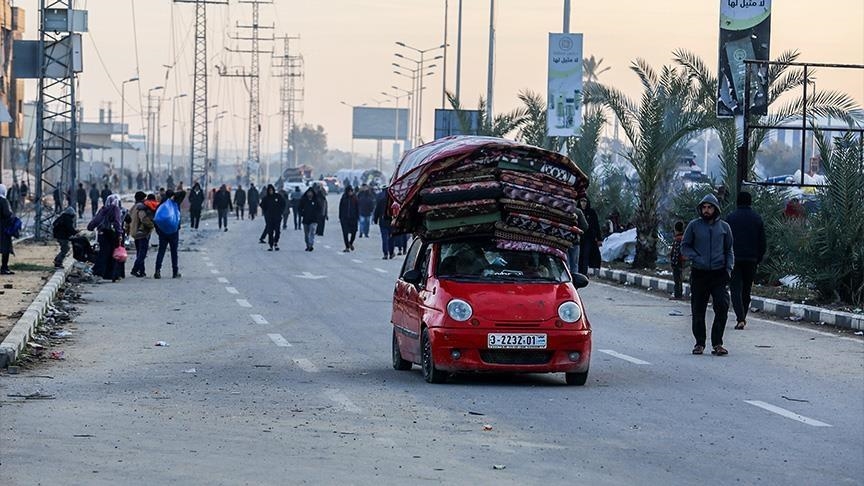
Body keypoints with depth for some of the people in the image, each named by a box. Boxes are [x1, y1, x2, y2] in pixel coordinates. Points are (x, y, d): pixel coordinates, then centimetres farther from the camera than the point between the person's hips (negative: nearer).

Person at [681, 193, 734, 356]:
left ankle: (717, 343, -3)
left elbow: (729, 250, 15)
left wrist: (728, 268, 2)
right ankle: (699, 343, 15)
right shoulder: (694, 226, 4)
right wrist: (696, 258, -10)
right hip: (699, 274, 0)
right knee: (698, 311, 4)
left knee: (722, 307, -11)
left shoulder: (724, 227, 9)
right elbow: (685, 246, 6)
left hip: (719, 274, 0)